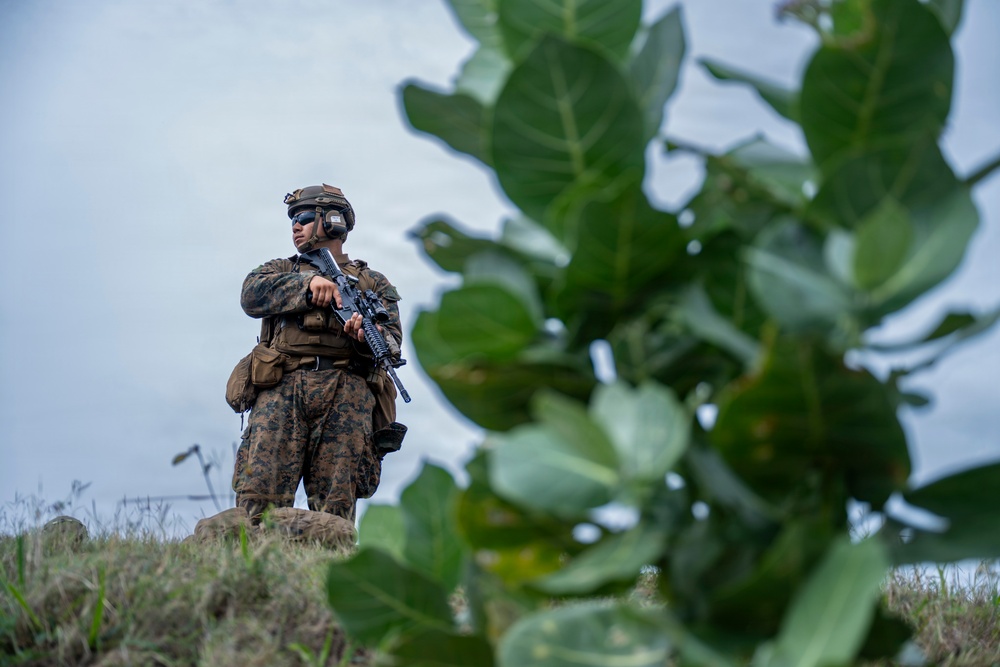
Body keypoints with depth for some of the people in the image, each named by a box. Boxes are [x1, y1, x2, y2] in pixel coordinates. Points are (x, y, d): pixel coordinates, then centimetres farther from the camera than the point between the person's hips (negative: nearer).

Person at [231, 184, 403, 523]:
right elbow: (252, 295, 4)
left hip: (345, 396, -1)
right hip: (282, 391, 1)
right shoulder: (280, 270, 27)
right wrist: (308, 282, -9)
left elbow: (392, 340, 8)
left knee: (335, 510, -10)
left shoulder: (373, 283, 23)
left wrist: (367, 335, -15)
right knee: (259, 499, -15)